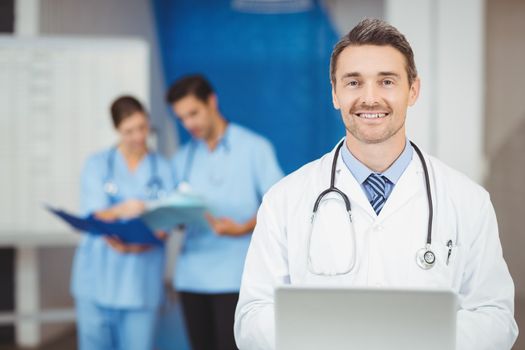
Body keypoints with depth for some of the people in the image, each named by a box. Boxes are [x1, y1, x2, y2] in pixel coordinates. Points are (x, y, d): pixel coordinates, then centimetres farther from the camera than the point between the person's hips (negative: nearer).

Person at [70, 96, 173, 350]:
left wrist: (137, 244, -22)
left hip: (141, 281, 0)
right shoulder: (97, 165, 7)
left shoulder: (162, 169, 8)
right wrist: (121, 210, -27)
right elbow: (95, 215, -4)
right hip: (98, 277, 0)